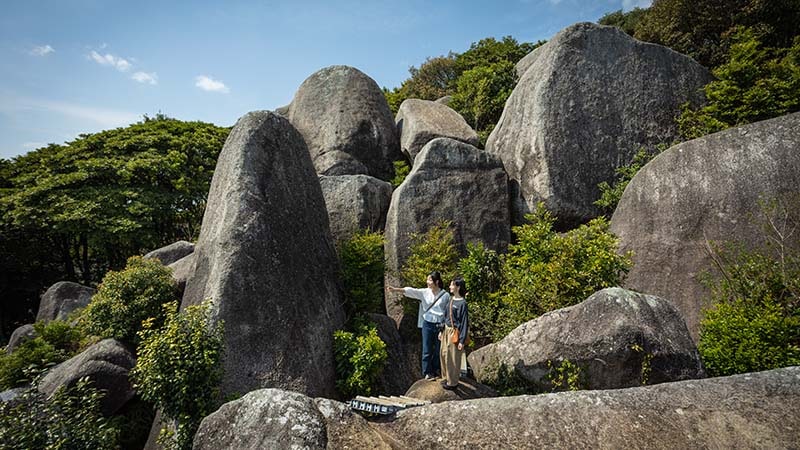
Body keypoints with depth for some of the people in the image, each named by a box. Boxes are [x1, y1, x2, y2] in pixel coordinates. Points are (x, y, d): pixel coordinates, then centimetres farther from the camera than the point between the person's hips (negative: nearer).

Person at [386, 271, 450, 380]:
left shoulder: (445, 295, -9)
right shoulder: (425, 292, -5)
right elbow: (411, 291, -15)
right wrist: (395, 289, -27)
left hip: (440, 325, -1)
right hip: (427, 324, 1)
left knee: (438, 349, 13)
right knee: (427, 350, 8)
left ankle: (436, 370, 34)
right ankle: (427, 372, 25)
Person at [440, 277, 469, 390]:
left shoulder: (462, 303, -18)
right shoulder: (450, 299, 5)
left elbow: (465, 322, -16)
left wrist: (462, 340, -16)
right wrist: (441, 330, 16)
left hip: (454, 332, -7)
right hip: (446, 330, 8)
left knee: (453, 358, 5)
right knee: (444, 355, 16)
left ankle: (452, 382, 22)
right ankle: (446, 377, 35)